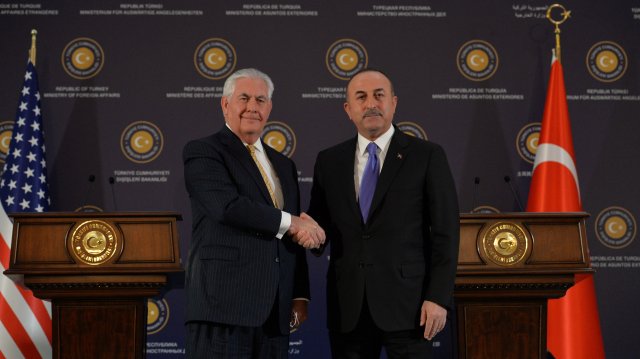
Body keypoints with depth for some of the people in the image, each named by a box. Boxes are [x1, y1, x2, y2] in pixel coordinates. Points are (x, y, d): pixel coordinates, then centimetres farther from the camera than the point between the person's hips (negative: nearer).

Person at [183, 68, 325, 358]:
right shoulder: (201, 152, 1)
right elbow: (228, 206, -16)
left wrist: (300, 296, 12)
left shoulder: (283, 165, 22)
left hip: (275, 311, 6)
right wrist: (291, 223, -9)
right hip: (223, 303, -6)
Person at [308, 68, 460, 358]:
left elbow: (445, 233, -3)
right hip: (347, 309, 3)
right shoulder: (329, 161, 11)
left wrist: (438, 298, -10)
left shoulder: (427, 156, 1)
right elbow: (319, 224, 15)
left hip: (406, 303, -3)